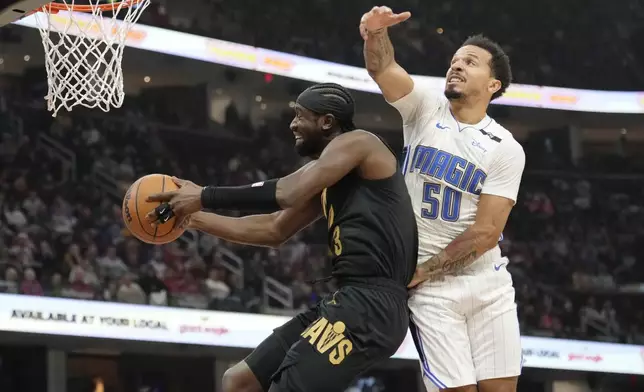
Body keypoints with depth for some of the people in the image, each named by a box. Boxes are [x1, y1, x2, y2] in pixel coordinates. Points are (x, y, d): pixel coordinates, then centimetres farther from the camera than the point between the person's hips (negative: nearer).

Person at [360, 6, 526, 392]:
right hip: (431, 289, -1)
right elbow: (383, 68, -18)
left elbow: (486, 232, -9)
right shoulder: (426, 108, 1)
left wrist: (421, 271, -13)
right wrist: (377, 33, -40)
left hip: (488, 283, 1)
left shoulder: (506, 149, -3)